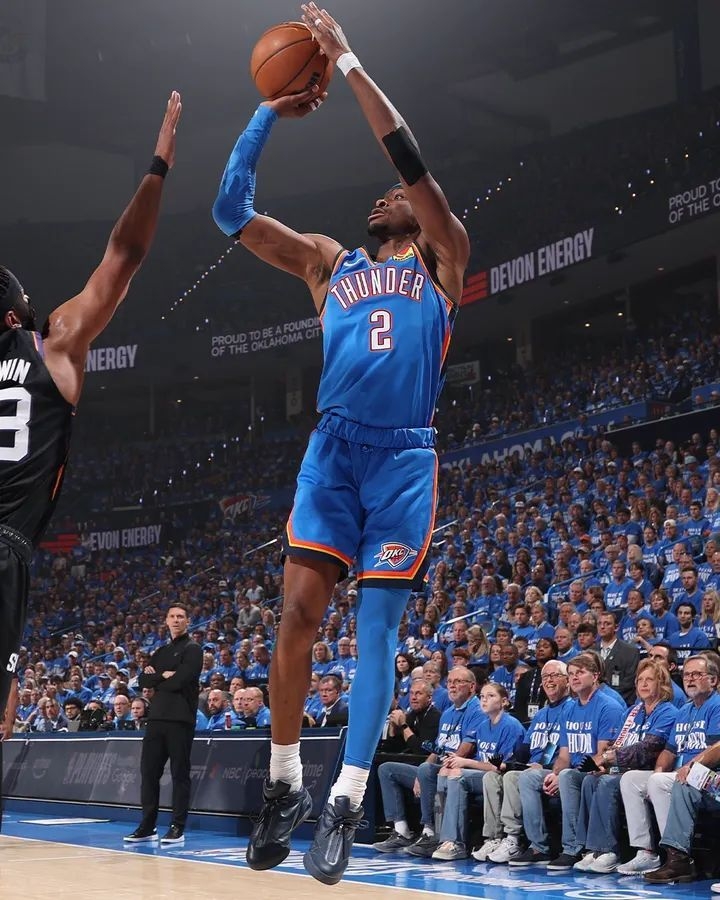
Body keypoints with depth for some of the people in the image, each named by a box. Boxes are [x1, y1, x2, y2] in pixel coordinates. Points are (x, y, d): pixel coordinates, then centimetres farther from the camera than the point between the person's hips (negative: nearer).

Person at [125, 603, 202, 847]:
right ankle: (147, 826, 11)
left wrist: (156, 679, 1)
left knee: (180, 773, -2)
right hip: (157, 717, 7)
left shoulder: (192, 649, -1)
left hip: (180, 719, -6)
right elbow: (143, 680, 10)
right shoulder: (161, 651, 20)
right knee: (149, 771, 5)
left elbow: (179, 681, -14)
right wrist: (163, 676, -7)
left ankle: (177, 828, 1)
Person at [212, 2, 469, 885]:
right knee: (298, 610, -8)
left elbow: (409, 157, -1)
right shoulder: (329, 263, 20)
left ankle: (346, 801, -7)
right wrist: (270, 111, 11)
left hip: (403, 453, -2)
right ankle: (284, 784, 5)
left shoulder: (444, 261, 12)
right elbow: (232, 209, 15)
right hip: (334, 447, 2)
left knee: (377, 623, -6)